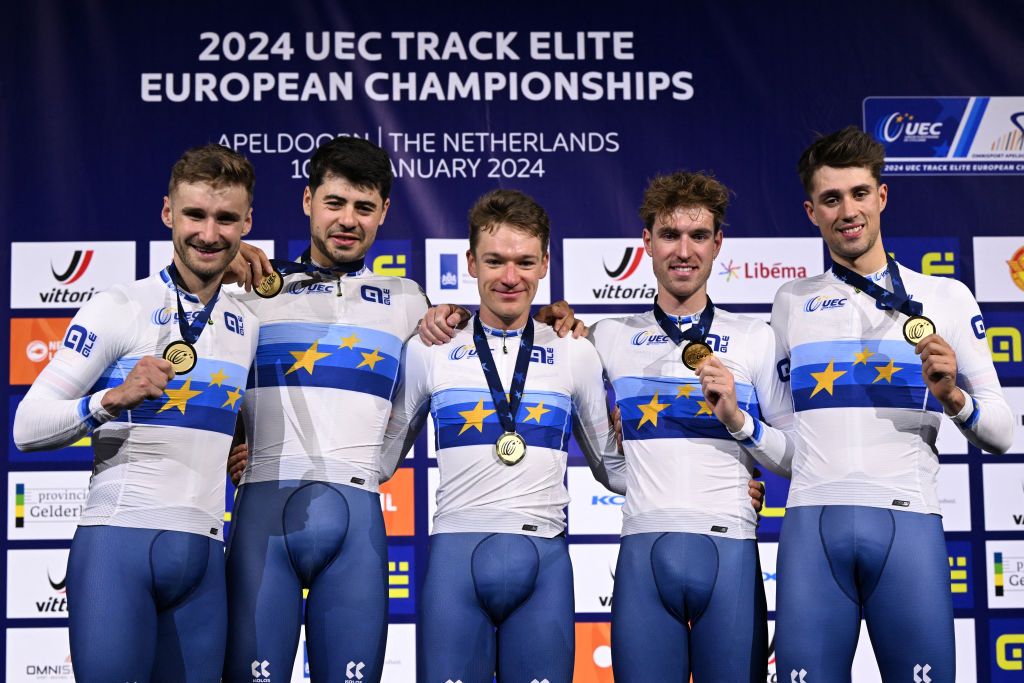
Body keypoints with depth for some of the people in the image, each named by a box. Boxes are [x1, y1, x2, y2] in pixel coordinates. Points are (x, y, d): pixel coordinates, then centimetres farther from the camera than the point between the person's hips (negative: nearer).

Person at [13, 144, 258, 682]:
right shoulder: (119, 309, -3)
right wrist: (112, 400, -23)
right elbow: (27, 427, -8)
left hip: (203, 555, 5)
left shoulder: (248, 326, 14)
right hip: (118, 541, -5)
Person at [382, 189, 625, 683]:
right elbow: (378, 457, 13)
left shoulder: (577, 355, 11)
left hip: (544, 561, 1)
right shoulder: (428, 352, 8)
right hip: (455, 554, -1)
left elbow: (612, 467, 17)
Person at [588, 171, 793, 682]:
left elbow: (802, 458, 8)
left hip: (731, 551, 0)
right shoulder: (609, 338, 12)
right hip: (644, 553, 1)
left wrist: (739, 421, -7)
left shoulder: (757, 339, 9)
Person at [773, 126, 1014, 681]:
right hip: (812, 521, 1)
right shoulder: (791, 303, 15)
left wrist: (953, 398, -10)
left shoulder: (947, 298, 10)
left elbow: (1000, 435, 8)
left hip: (908, 518, -1)